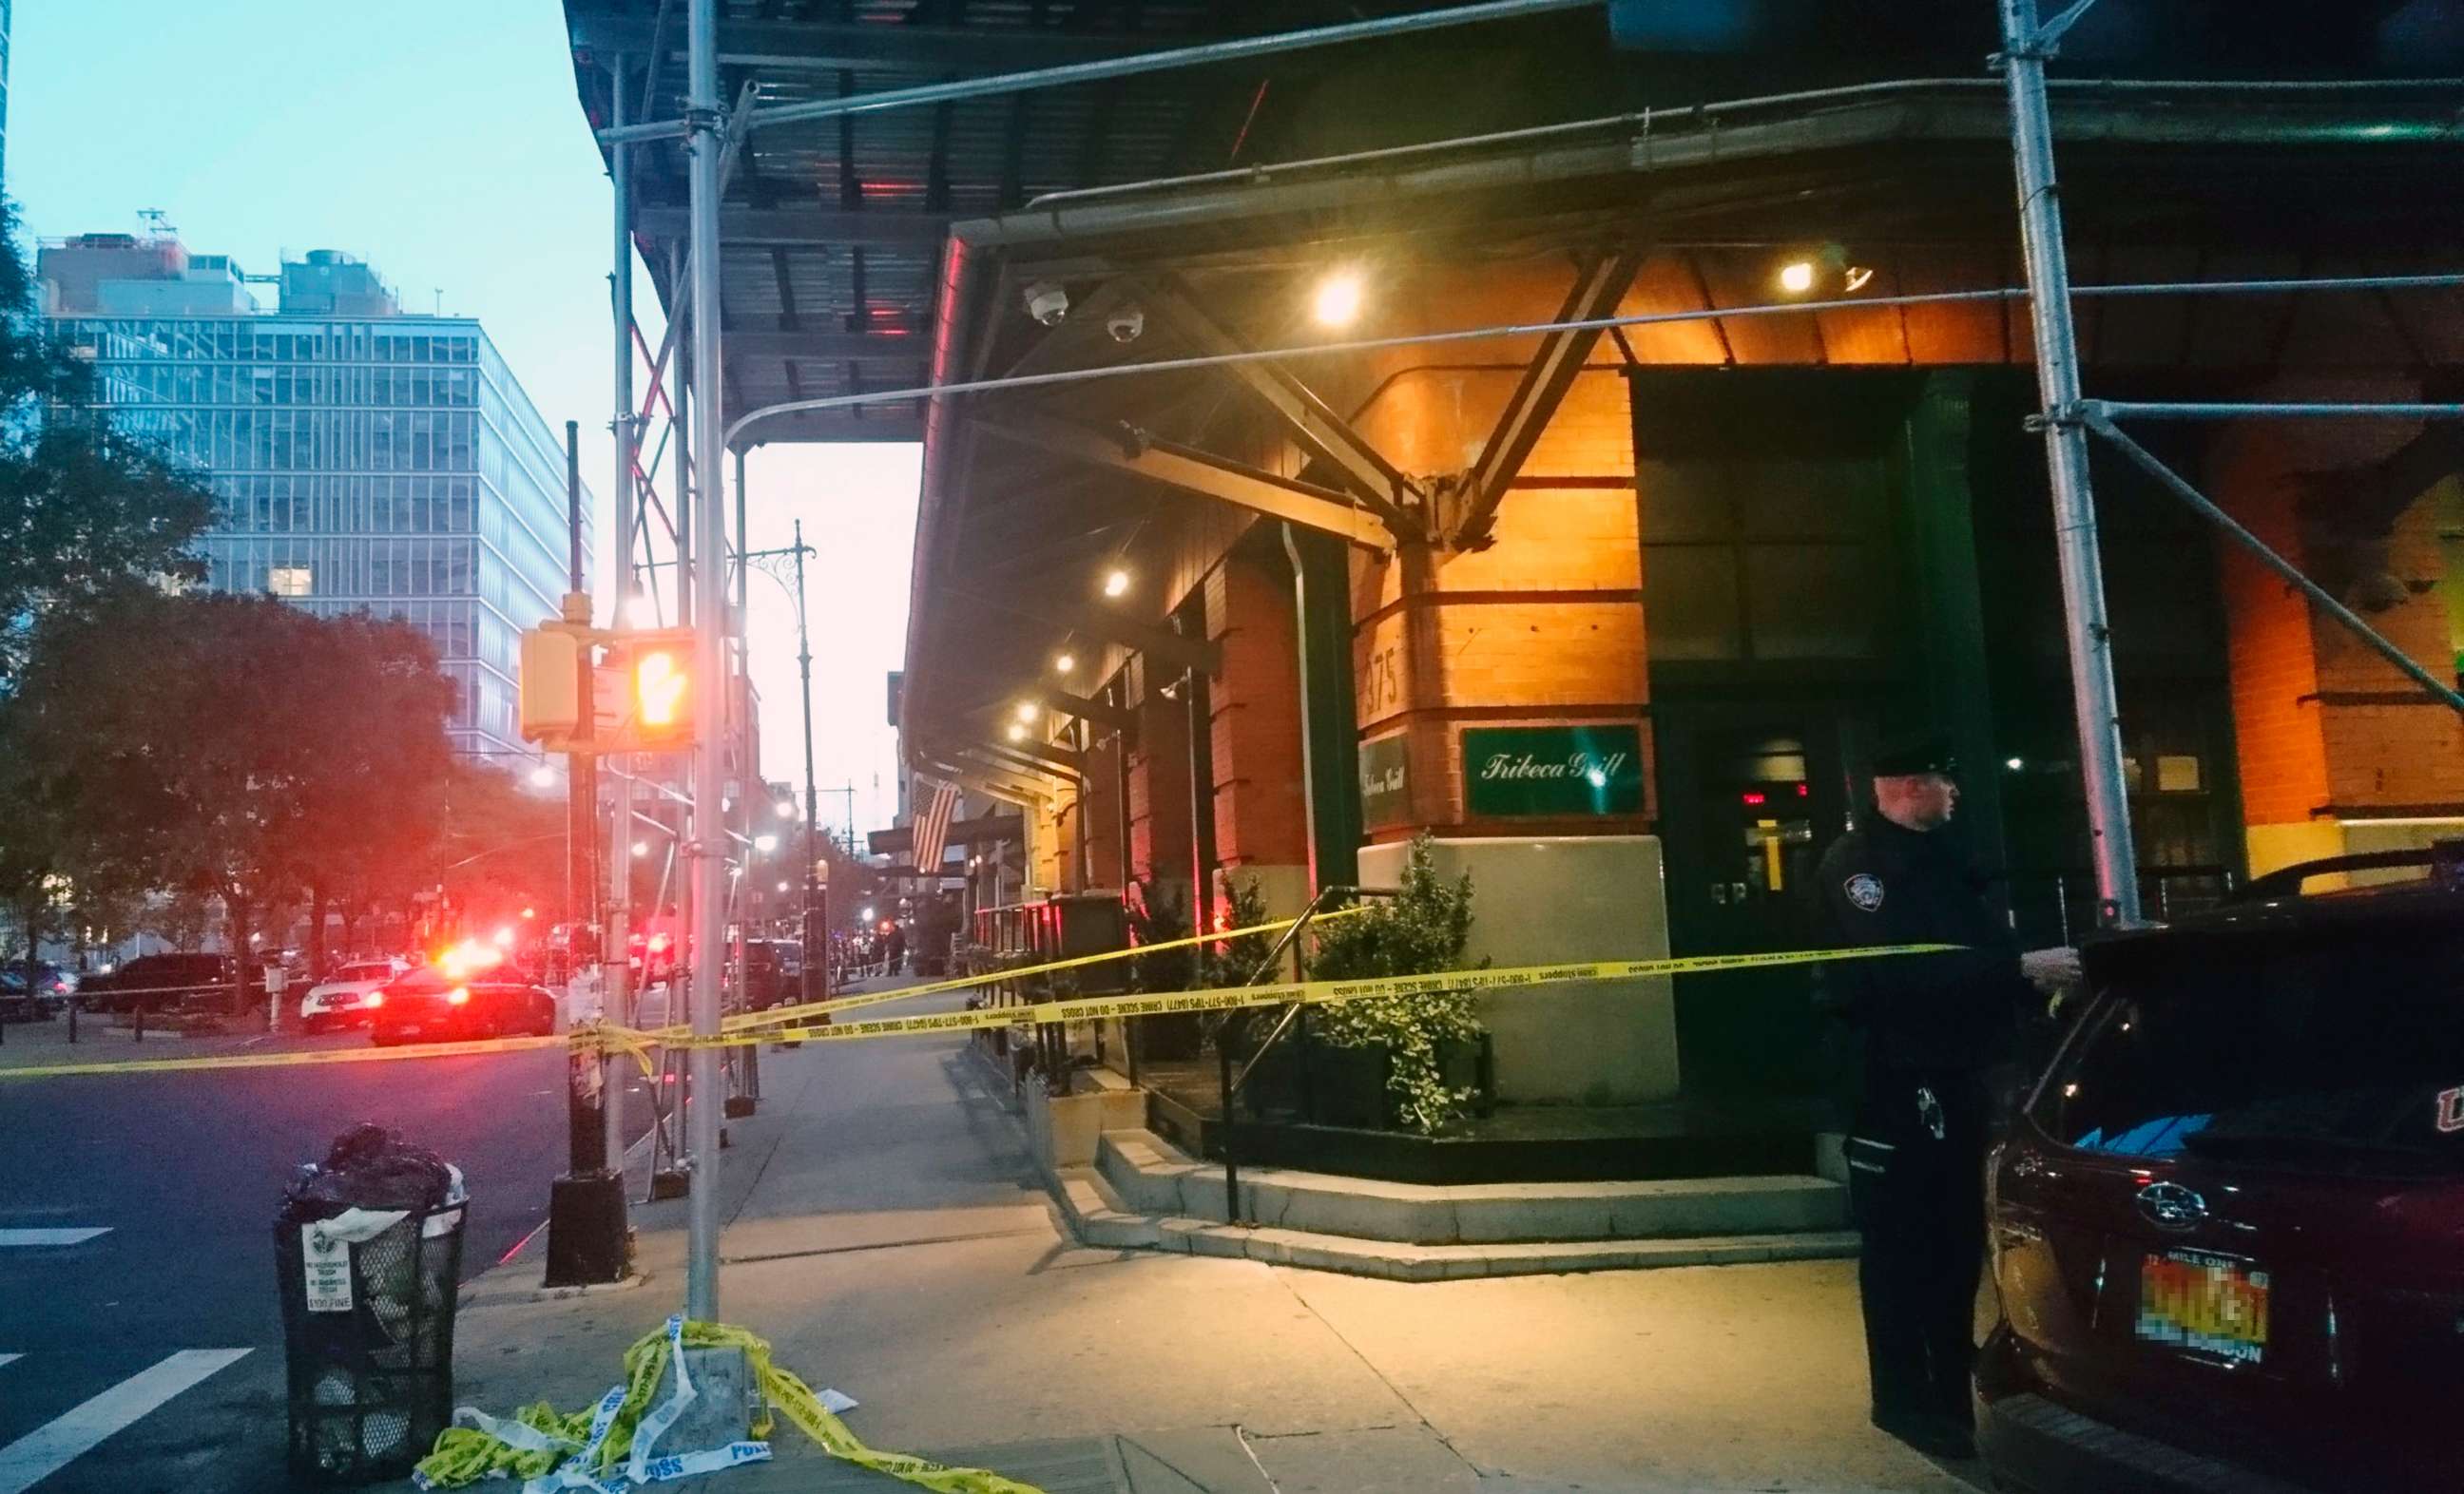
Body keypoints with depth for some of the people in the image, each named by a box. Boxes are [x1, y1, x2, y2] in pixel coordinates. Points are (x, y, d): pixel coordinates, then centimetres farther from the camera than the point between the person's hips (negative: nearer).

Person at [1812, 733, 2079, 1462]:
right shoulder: (1855, 866, -13)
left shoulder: (1936, 855, 17)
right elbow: (1902, 970, -26)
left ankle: (1952, 1391, 28)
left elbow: (1980, 946, 16)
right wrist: (2021, 969, -26)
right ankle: (1906, 1400, 8)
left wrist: (2036, 963, -3)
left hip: (1955, 1073, 9)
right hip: (1895, 1082, -9)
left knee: (1955, 1239, 16)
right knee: (1902, 1246, -1)